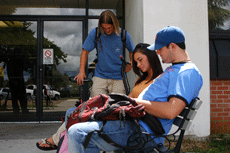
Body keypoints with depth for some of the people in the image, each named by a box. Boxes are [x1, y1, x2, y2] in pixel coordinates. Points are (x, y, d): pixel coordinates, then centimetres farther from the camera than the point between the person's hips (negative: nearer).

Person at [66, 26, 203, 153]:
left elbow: (171, 111, -24)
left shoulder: (189, 72, -10)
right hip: (132, 119, 11)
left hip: (143, 130, -11)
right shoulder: (173, 69, 24)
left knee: (77, 134, -25)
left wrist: (135, 101, -14)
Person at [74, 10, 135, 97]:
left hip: (118, 78, 0)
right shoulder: (94, 33, -4)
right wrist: (81, 71, -4)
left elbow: (132, 51, 16)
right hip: (100, 76, 0)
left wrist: (131, 64, -3)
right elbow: (85, 51, 5)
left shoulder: (124, 35, -2)